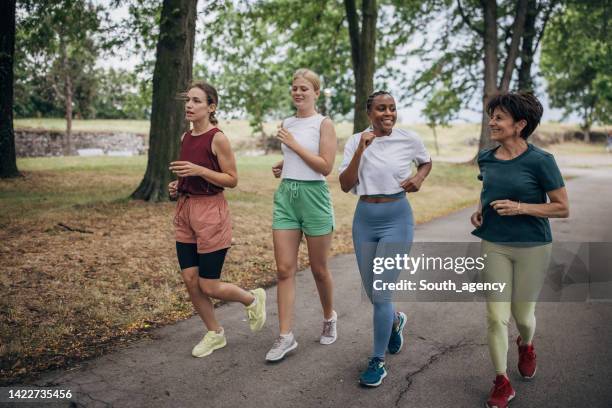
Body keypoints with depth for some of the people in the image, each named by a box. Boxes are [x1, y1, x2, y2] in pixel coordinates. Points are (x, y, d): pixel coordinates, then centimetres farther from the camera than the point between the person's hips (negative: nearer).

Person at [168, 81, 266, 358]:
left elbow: (232, 180, -12)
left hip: (211, 212, -7)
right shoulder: (186, 137, 9)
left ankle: (253, 299, 28)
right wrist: (177, 186, 3)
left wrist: (199, 170, -22)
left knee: (208, 286, -1)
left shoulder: (218, 138, -12)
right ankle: (215, 334, 26)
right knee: (190, 280, 7)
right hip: (185, 210, 7)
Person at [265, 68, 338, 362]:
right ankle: (286, 336, 5)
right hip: (285, 196, 5)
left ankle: (329, 318, 34)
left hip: (313, 197, -5)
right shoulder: (286, 124, 12)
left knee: (318, 269, 9)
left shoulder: (324, 124, -5)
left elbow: (326, 167, -14)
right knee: (284, 269, -1)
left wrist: (293, 144, -14)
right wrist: (281, 167, 7)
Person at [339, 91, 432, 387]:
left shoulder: (408, 139, -4)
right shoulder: (355, 142, -2)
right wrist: (361, 150, -19)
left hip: (397, 219, -3)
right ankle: (395, 321, 49)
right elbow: (345, 186, -9)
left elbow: (426, 161, 16)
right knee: (371, 292, 14)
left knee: (381, 293, -7)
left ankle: (378, 362, 12)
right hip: (364, 219, 3)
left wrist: (419, 177, -5)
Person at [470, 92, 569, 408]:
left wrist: (521, 208, -22)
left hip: (532, 247, -3)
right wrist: (479, 211, -2)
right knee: (496, 316, -1)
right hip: (494, 245, 3)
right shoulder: (486, 159, 1)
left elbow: (562, 208, -9)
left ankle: (526, 346, 49)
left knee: (522, 314, 13)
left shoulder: (540, 161, -13)